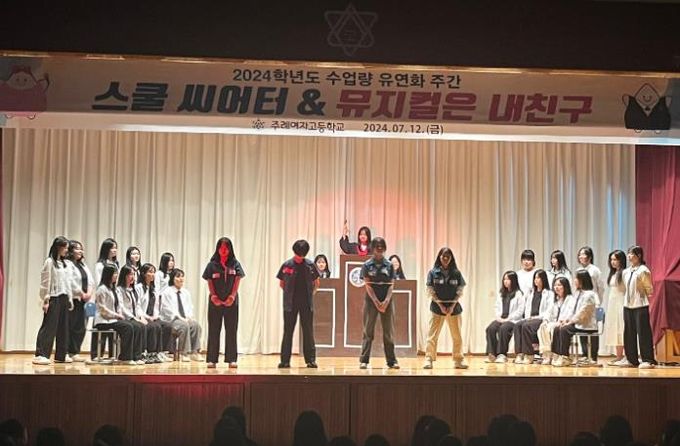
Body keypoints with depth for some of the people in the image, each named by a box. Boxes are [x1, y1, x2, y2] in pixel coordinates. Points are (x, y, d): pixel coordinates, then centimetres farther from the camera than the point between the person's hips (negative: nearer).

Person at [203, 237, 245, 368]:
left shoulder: (235, 264, 4)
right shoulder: (212, 265, 3)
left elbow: (237, 281, -1)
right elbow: (209, 282, 0)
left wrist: (232, 296, -11)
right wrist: (214, 296, -12)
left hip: (231, 302, 0)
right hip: (215, 302, 0)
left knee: (231, 330, 2)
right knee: (213, 330, 3)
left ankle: (231, 359, 5)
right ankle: (212, 360, 6)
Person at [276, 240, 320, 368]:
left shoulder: (310, 265, 2)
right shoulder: (287, 265, -1)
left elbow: (316, 283, 13)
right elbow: (281, 283, 10)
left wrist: (310, 293, 4)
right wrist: (289, 294, 4)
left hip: (306, 303, 1)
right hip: (290, 304, -1)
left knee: (308, 331, 3)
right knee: (288, 331, 3)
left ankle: (311, 360, 8)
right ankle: (285, 360, 7)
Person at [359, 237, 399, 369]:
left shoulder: (389, 265, 5)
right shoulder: (367, 265, -1)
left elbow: (391, 285, 2)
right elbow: (367, 285, -5)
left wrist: (386, 301, -10)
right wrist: (377, 302, -11)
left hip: (387, 301, 2)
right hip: (371, 300, -2)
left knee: (388, 332, 5)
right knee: (368, 332, -1)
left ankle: (392, 361, 8)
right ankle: (364, 360, 0)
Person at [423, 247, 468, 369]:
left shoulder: (456, 273, 4)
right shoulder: (433, 272, 0)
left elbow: (460, 292, 3)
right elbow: (431, 291, -3)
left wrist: (452, 306, -9)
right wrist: (441, 306, -11)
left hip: (453, 308, 2)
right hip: (437, 307, -2)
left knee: (457, 336, 4)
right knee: (432, 335, -4)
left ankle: (458, 360, 13)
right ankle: (429, 360, -2)